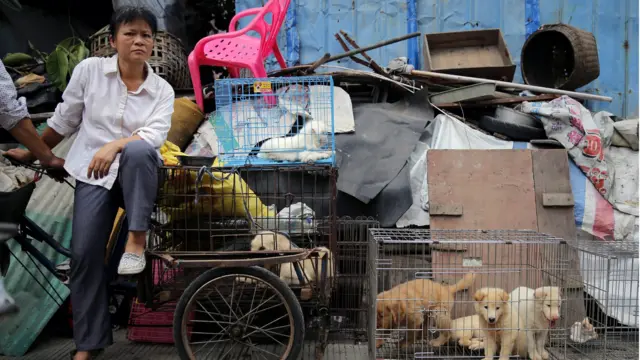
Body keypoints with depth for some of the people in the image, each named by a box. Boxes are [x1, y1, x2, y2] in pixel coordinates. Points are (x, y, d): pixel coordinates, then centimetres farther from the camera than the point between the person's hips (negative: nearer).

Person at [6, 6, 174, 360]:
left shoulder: (162, 90, -2)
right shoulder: (89, 69, -2)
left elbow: (155, 135, -17)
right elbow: (63, 120, 10)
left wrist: (116, 145, -32)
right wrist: (33, 152, 18)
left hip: (136, 173, 0)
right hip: (92, 174, 1)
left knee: (139, 149, -36)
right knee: (84, 253, -10)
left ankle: (136, 240, -26)